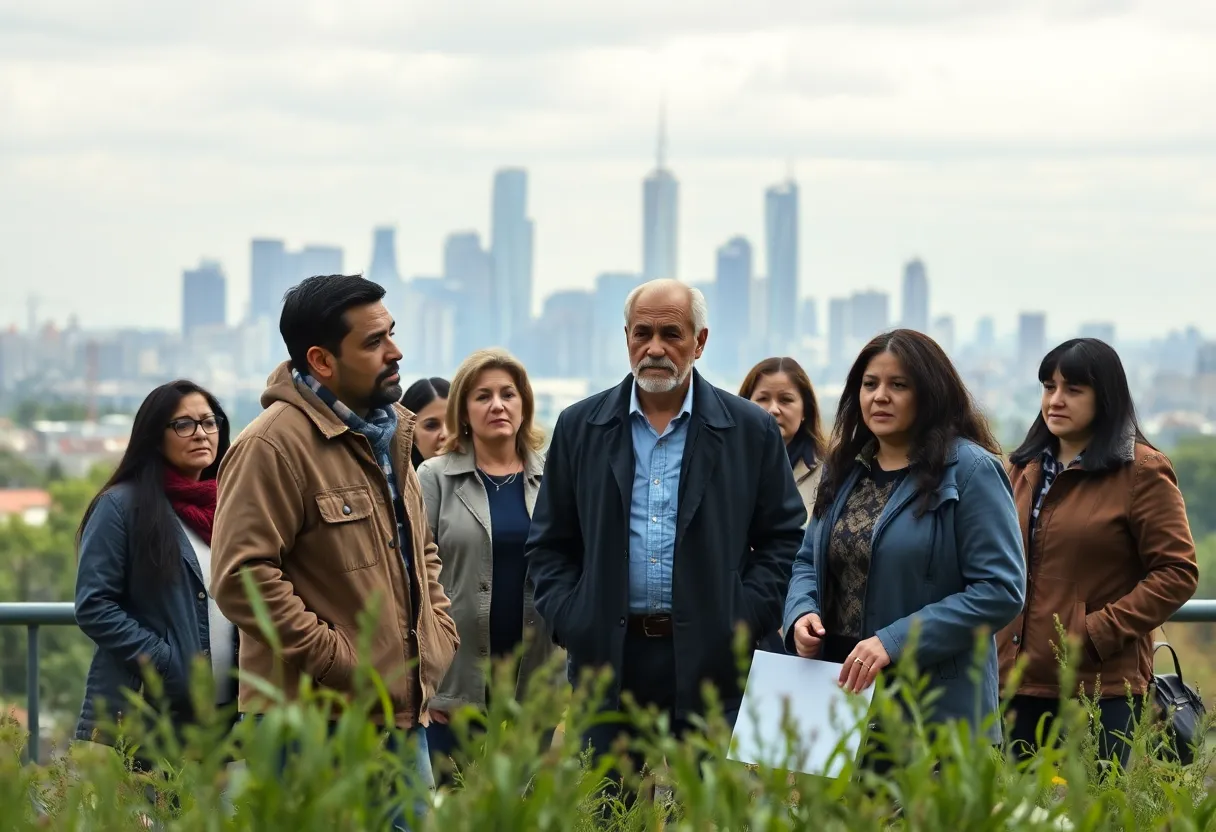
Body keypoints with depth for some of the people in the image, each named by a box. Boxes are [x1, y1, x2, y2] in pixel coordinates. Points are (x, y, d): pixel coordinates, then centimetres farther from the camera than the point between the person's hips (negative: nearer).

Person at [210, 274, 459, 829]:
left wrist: (438, 629, 12)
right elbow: (242, 576, -20)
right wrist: (333, 658, -19)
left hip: (404, 711, 8)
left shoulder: (389, 431, 14)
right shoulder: (274, 444, -15)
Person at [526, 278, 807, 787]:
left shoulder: (751, 431, 4)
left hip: (712, 660, -1)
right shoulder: (579, 428, 9)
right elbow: (549, 545, 11)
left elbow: (784, 538, 5)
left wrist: (746, 622, -5)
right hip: (610, 656, 1)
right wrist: (569, 623, -1)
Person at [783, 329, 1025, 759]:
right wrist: (801, 613, -3)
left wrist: (894, 642, -21)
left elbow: (1000, 591, -15)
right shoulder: (844, 468, 12)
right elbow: (808, 561, 21)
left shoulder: (970, 471, -8)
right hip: (836, 695, 6)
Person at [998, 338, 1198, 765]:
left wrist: (1100, 632, -13)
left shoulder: (1141, 471, -4)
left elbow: (1177, 573, -7)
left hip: (1101, 686, -6)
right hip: (1020, 681, 6)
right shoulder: (1024, 468, 15)